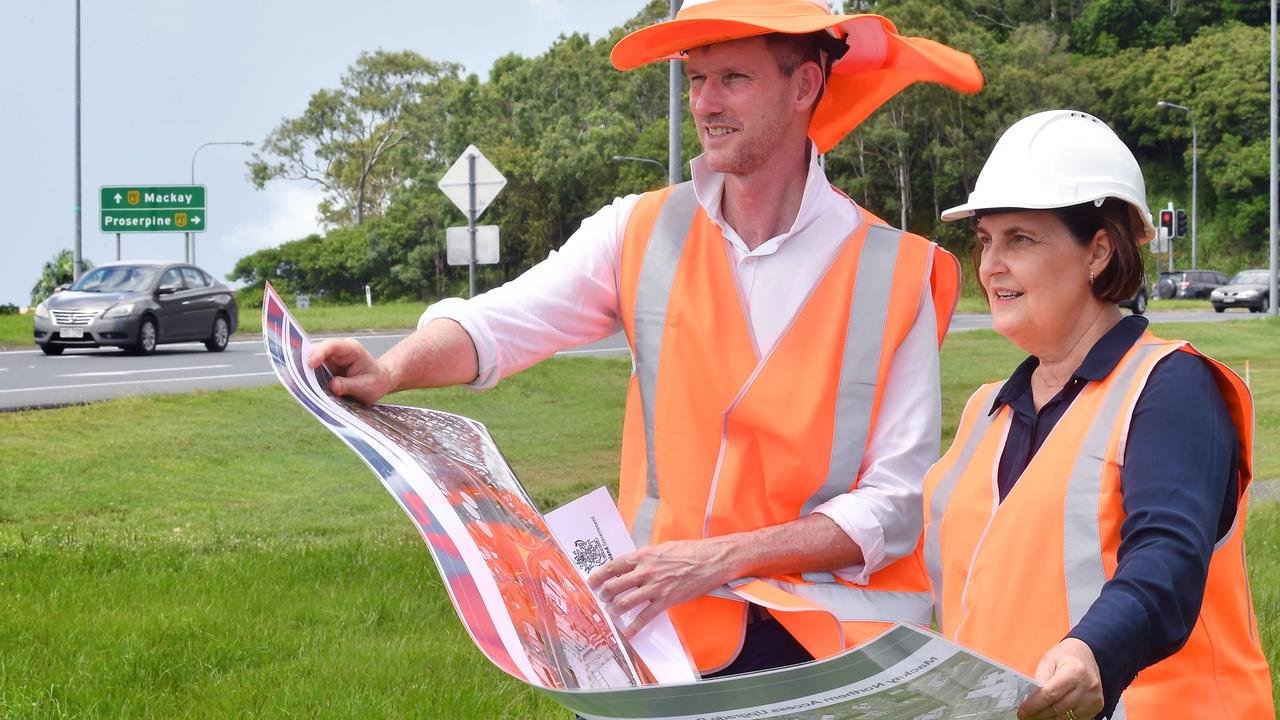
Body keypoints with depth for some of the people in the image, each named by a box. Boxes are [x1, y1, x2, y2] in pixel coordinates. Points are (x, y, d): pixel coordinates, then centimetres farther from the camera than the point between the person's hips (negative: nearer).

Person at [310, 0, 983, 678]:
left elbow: (897, 503, -8)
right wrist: (390, 370, -30)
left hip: (827, 646, -2)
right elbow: (498, 324, -8)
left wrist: (722, 559, -18)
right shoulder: (642, 233, 4)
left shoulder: (894, 276, -5)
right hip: (664, 631, 2)